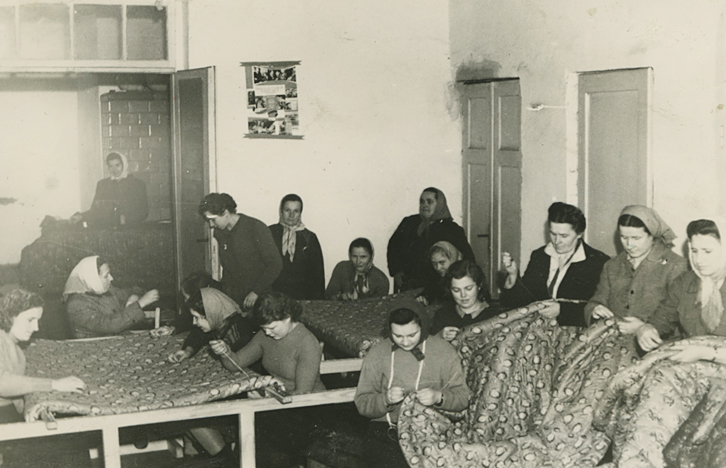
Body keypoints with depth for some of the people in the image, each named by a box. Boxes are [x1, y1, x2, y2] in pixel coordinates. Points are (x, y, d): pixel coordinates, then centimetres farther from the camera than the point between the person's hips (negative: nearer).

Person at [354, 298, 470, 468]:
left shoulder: (443, 350, 6)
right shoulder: (377, 353, 8)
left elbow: (463, 397, 5)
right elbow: (362, 403, 5)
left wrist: (439, 397, -15)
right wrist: (385, 399, -14)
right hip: (386, 428, 0)